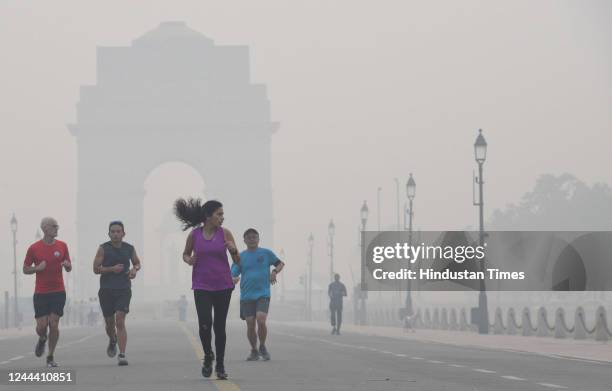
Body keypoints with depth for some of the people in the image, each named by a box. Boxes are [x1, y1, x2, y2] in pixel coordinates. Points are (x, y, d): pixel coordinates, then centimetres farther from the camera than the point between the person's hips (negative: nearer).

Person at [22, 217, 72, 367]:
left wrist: (67, 265, -11)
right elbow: (25, 269, 5)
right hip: (41, 293, -1)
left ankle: (50, 357, 7)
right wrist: (37, 268, -14)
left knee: (54, 324, -6)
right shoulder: (34, 248, -1)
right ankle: (42, 340, 31)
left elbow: (69, 268, 13)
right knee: (41, 326, -5)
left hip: (58, 292, 1)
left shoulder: (62, 246, 5)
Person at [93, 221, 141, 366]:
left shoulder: (129, 249, 5)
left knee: (120, 321, -14)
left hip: (123, 290, 0)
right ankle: (112, 341, 46)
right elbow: (96, 268, -5)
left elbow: (137, 263, 22)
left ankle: (122, 355, -17)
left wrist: (134, 269, 0)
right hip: (106, 290, 0)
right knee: (109, 322, 12)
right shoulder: (103, 249, -2)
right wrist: (112, 269, -18)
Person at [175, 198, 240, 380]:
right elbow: (185, 254, 14)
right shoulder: (194, 234, -2)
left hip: (223, 286, 1)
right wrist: (189, 260, -8)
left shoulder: (225, 233, -2)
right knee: (205, 324, -14)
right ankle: (208, 356, 12)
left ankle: (220, 365, 16)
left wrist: (233, 250, -20)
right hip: (202, 286, -1)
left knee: (219, 326, 4)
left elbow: (238, 261, 1)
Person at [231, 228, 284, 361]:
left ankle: (262, 347, 5)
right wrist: (234, 280, -22)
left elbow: (280, 263, 17)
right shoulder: (240, 257, 6)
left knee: (261, 320, -18)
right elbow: (233, 275, 1)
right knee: (250, 325, -2)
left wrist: (274, 272, -3)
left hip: (263, 294, -1)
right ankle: (254, 351, 18)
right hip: (246, 296, 1)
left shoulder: (266, 253, 5)